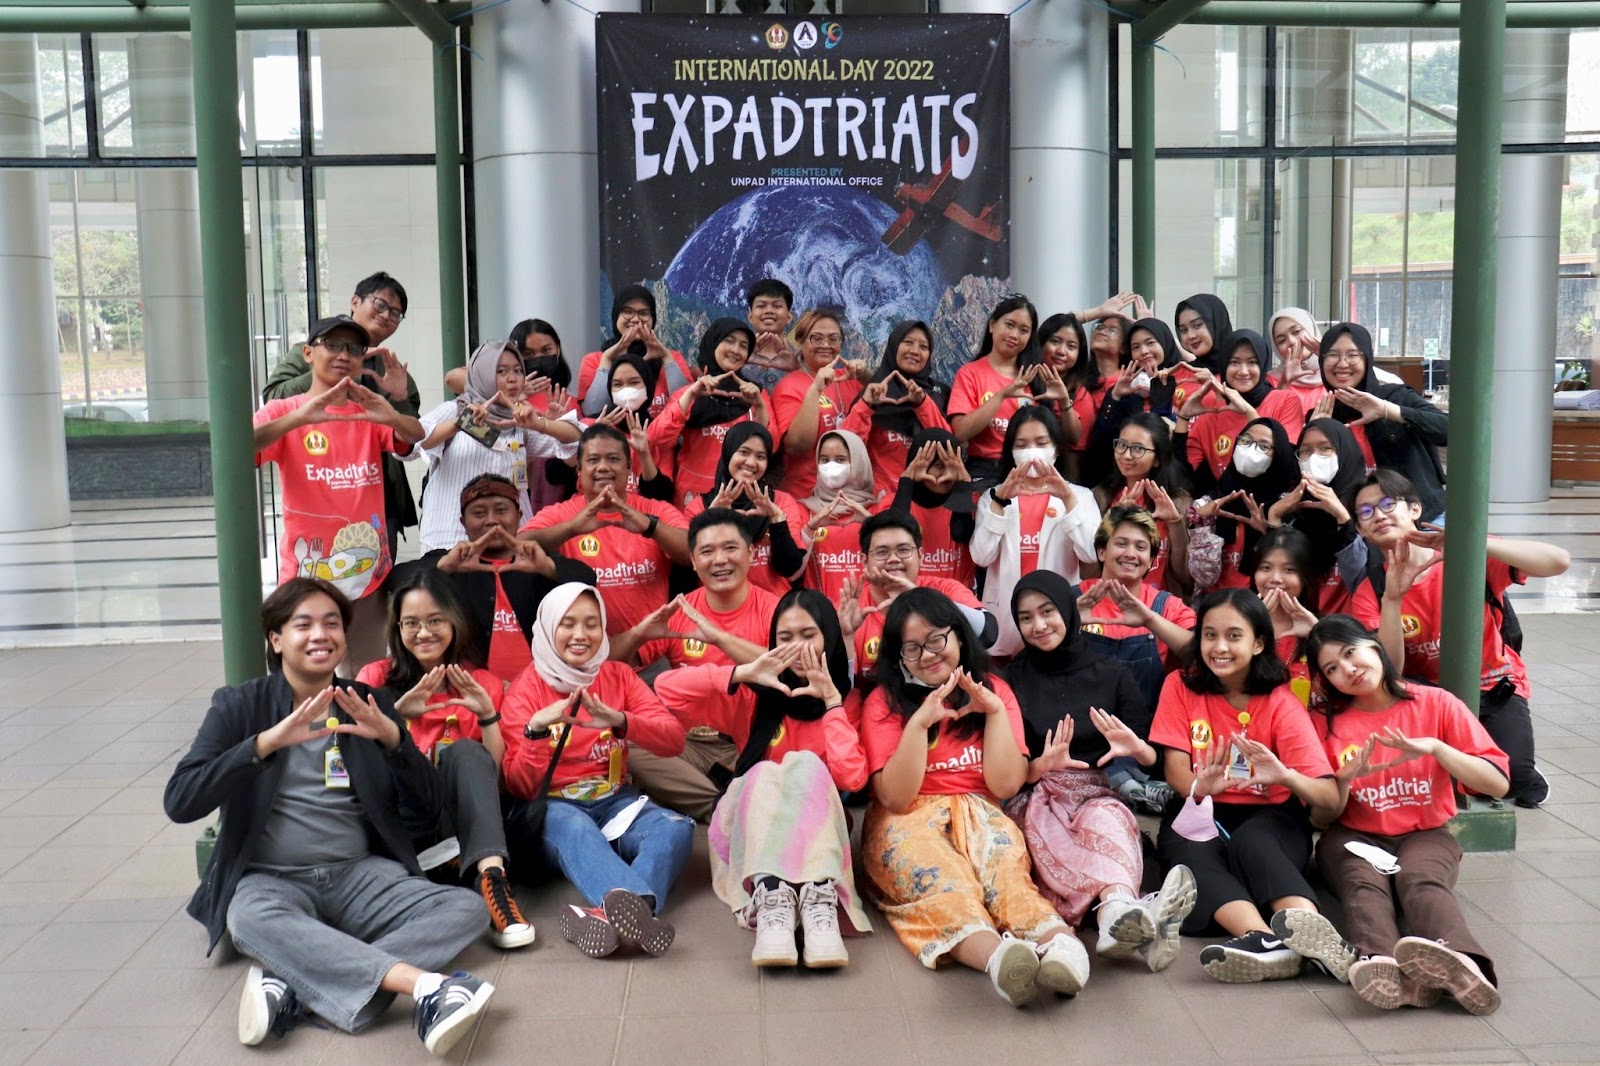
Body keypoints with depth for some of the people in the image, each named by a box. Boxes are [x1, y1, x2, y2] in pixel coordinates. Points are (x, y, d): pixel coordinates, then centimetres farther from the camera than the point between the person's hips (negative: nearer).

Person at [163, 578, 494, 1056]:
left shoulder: (370, 706, 9)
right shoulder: (239, 705, 3)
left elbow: (425, 815, 4)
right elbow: (179, 803, -12)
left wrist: (394, 739, -13)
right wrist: (267, 742, -24)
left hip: (362, 874, 3)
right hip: (271, 880, -2)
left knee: (468, 908, -22)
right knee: (251, 919, -37)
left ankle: (291, 985, -32)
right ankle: (423, 985, -43)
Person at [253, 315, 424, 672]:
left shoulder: (370, 415, 9)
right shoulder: (284, 411, 0)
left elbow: (416, 436, -7)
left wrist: (392, 418, -30)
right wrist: (298, 418, -30)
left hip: (370, 578, 3)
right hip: (307, 578, -3)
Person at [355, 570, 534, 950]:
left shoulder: (483, 684, 13)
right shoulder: (377, 677, 12)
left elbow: (499, 775, 6)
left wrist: (488, 716, -9)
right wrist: (394, 714, -18)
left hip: (458, 814, 1)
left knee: (466, 751, -31)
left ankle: (491, 877, -47)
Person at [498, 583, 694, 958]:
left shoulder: (618, 676, 8)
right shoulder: (525, 688, 0)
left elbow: (674, 740, -6)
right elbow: (519, 787, -8)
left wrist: (619, 721, -24)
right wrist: (536, 728, -26)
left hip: (613, 801, 3)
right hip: (552, 808, -3)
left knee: (676, 827, -28)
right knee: (573, 826, -39)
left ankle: (614, 916, -53)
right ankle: (636, 908, -63)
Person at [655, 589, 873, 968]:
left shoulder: (848, 701, 5)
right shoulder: (753, 697, 5)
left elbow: (851, 777, -13)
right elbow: (667, 688, -9)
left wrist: (832, 701, -13)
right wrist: (744, 673, -18)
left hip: (817, 832, 0)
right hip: (748, 829, 1)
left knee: (807, 764, -29)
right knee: (764, 773, -30)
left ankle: (820, 899, -50)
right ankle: (770, 900, -52)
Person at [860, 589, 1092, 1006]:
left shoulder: (993, 690, 11)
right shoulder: (884, 701, 4)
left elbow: (1005, 785, 2)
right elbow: (896, 799, -7)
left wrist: (995, 710, -7)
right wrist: (920, 721, -17)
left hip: (979, 816, 2)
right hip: (910, 823, -2)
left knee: (1007, 869, -35)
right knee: (941, 882, -37)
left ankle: (1059, 941, -63)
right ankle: (997, 954, -66)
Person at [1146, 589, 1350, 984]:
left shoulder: (1280, 702, -3)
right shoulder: (1181, 686, 3)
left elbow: (1329, 798, -13)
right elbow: (1175, 769, -6)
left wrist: (1285, 776, -36)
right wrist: (1200, 786, -32)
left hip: (1269, 822, -1)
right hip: (1200, 817, 1)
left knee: (1250, 842, -37)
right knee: (1191, 856, -34)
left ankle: (1315, 934, -57)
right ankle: (1264, 940, -56)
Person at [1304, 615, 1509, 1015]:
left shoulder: (1435, 704, 2)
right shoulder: (1328, 723, 5)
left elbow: (1498, 784, -4)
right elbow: (1322, 816, 4)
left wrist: (1435, 747, -17)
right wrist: (1346, 780, -16)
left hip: (1424, 835, 0)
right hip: (1355, 839, 1)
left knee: (1421, 879, -34)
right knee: (1365, 883, -33)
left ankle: (1456, 959, -64)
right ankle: (1385, 967, -62)